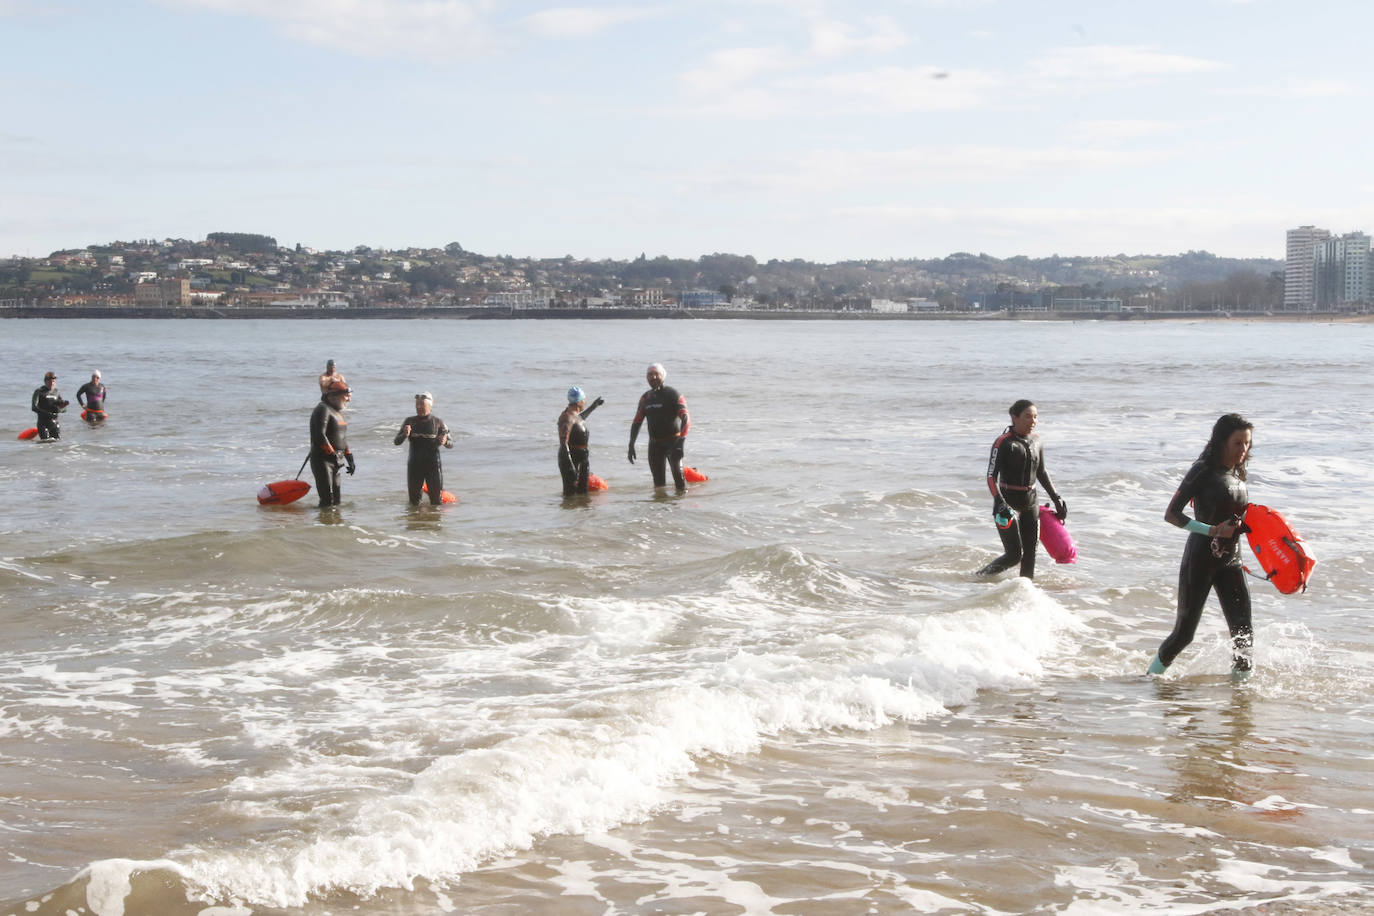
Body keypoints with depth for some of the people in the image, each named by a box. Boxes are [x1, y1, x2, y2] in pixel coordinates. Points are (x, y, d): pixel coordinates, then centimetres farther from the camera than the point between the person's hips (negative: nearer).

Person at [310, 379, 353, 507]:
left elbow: (343, 437, 25)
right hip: (322, 459, -10)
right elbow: (320, 435, -22)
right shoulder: (323, 409, -12)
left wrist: (350, 458, 20)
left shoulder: (338, 411, 18)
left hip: (335, 461, 10)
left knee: (336, 500, 10)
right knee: (327, 500, -14)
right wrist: (332, 453, -22)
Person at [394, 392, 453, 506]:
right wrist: (405, 435, -24)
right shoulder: (410, 421, 3)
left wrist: (445, 442, -23)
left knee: (436, 502, 1)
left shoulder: (437, 422, -1)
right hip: (414, 465, 1)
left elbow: (451, 444, 1)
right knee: (414, 502, 7)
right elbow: (397, 441, -3)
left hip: (433, 465, -1)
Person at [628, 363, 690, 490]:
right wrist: (631, 446, 9)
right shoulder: (645, 398, 10)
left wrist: (681, 441, -29)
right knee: (658, 480, 6)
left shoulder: (672, 394, -7)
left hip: (673, 441, -5)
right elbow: (636, 423, 17)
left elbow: (686, 419, -16)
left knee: (678, 474, -19)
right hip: (655, 443, 5)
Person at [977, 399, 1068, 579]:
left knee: (1031, 551, 8)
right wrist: (1000, 503, -33)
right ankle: (980, 577, 11)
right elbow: (992, 476, -20)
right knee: (1014, 555, -8)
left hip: (1030, 503, 7)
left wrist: (1057, 499, 18)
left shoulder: (1036, 441, 5)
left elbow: (1041, 472, 19)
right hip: (1009, 502, -7)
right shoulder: (1004, 442, -15)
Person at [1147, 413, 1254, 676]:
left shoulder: (1238, 474, 10)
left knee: (1244, 634, -3)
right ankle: (1150, 678, 20)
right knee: (1184, 632, 1)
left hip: (1230, 562, 6)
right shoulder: (1204, 470, -11)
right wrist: (1214, 531, -23)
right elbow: (1171, 514, -16)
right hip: (1200, 560, -6)